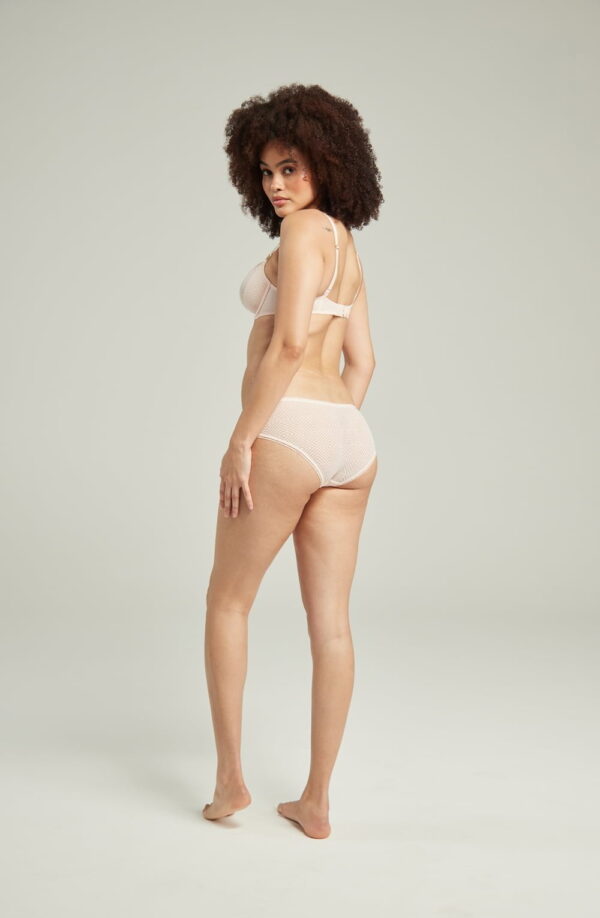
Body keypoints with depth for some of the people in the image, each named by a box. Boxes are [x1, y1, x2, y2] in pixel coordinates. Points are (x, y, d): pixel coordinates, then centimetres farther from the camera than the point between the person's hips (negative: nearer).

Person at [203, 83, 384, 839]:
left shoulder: (305, 228, -5)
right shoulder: (348, 249, 21)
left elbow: (289, 341, -17)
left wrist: (241, 438, -15)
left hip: (286, 431, -8)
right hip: (351, 440, 8)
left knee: (227, 600, 10)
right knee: (330, 622, 6)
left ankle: (229, 778, 16)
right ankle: (316, 802, 14)